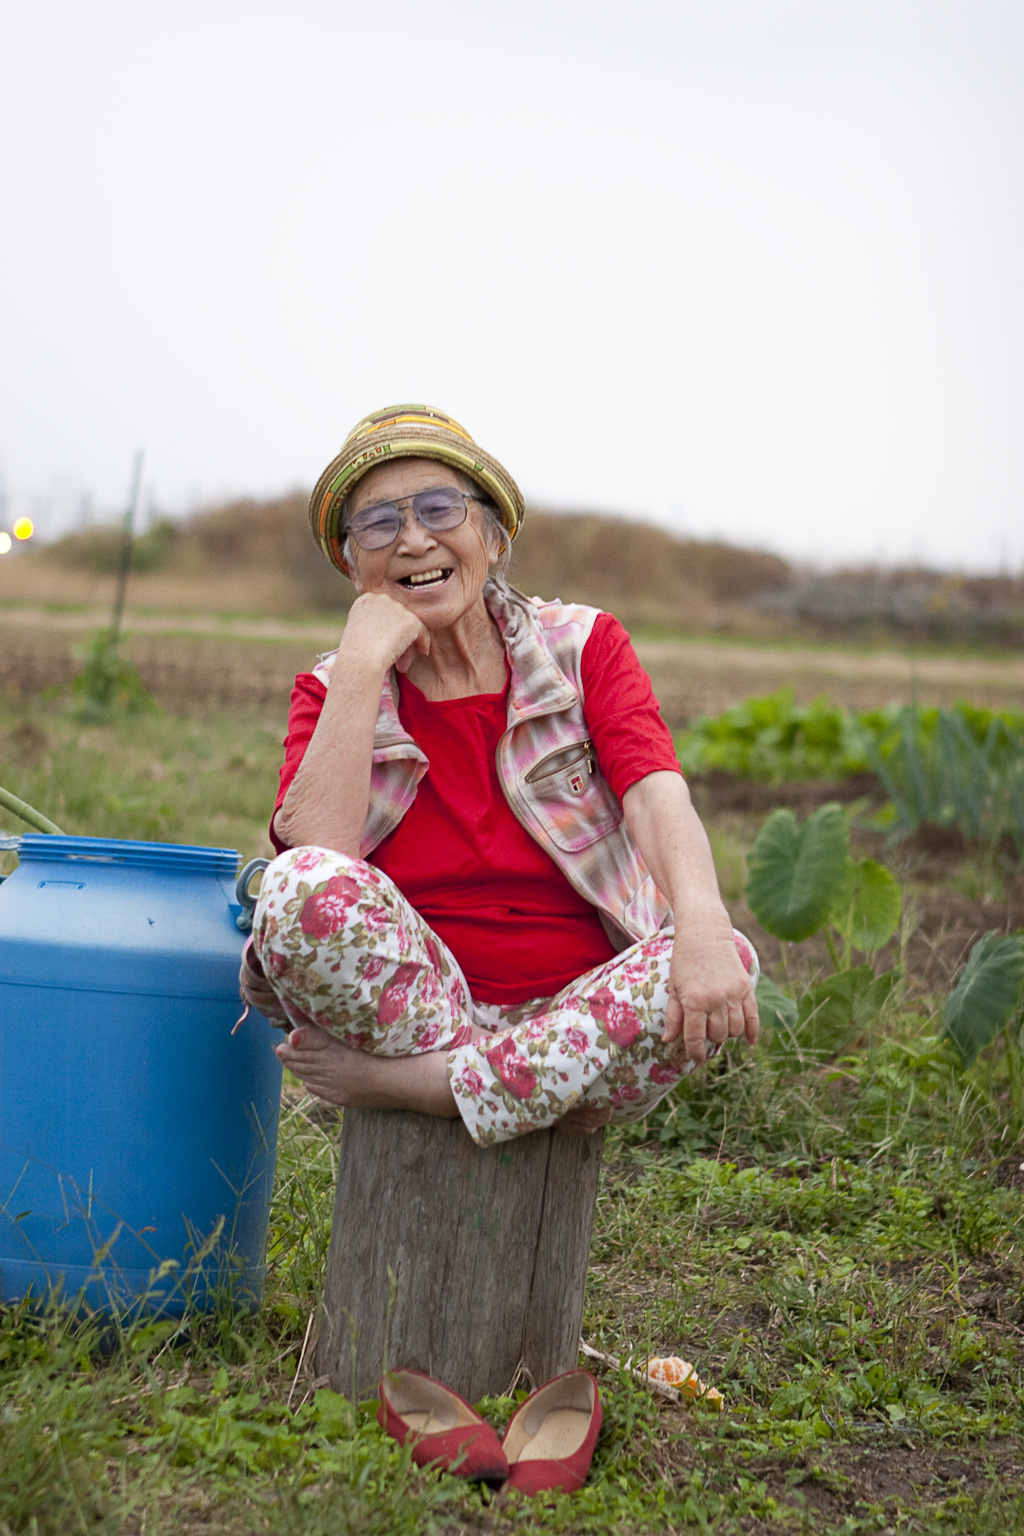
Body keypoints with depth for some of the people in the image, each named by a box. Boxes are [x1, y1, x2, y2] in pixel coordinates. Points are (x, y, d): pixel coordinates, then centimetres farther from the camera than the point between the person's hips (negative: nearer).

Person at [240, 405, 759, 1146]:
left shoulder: (585, 646, 4)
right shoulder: (334, 691, 5)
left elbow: (659, 800, -15)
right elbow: (315, 854, -15)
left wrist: (704, 930, -35)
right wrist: (362, 666, -15)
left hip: (582, 1012, 2)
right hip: (412, 998, -1)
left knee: (724, 968, -30)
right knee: (301, 886, -29)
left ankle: (404, 1081, -24)